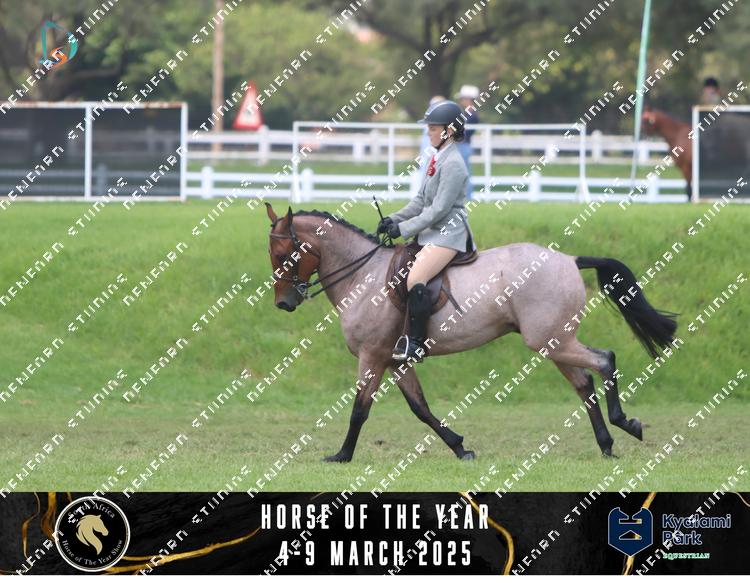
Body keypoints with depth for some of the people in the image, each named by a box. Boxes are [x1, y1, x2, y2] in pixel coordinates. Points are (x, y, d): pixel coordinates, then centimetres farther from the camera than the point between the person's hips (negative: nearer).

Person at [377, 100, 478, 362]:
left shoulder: (453, 164, -16)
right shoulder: (438, 158, 14)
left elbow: (439, 209, -19)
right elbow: (421, 200, 18)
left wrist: (404, 229, -17)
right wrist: (394, 220, 7)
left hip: (448, 232, -11)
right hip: (433, 231, 11)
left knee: (415, 279, -25)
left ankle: (417, 343, -22)